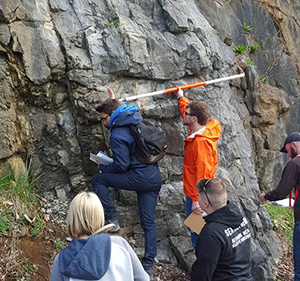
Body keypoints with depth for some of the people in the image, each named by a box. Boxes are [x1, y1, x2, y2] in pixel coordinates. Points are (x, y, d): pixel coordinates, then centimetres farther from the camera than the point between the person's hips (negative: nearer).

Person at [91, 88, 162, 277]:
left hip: (139, 178, -9)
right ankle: (149, 265, 13)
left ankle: (112, 219, 7)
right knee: (148, 222, 12)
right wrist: (114, 101, 39)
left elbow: (122, 165, -13)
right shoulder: (137, 117, 9)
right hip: (155, 179, 9)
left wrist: (104, 167, 5)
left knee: (97, 179, 5)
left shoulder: (117, 135, -14)